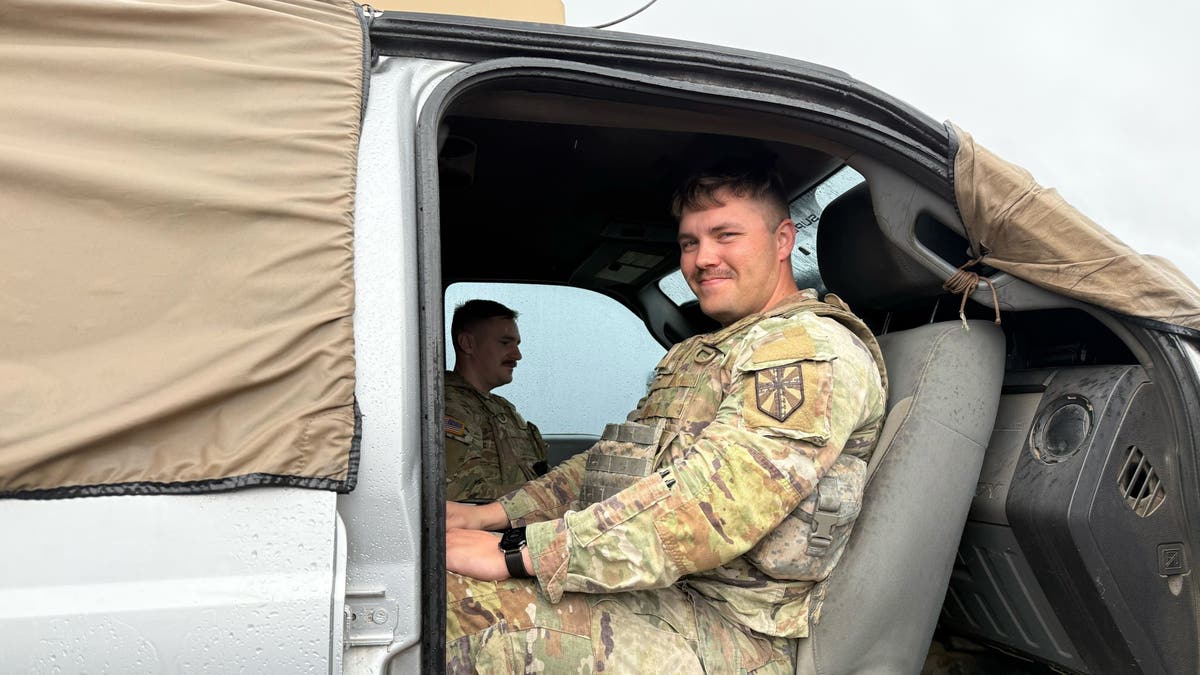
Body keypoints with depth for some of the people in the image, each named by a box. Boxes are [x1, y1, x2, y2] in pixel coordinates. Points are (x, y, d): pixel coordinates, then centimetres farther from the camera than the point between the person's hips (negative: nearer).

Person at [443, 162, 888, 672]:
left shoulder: (814, 346, -10)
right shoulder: (699, 355, 22)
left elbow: (711, 504, -25)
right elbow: (611, 462, 23)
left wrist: (518, 552, -27)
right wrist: (490, 515, 10)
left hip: (731, 630, -8)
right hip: (657, 595, 9)